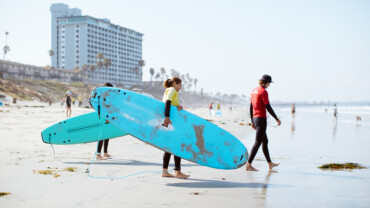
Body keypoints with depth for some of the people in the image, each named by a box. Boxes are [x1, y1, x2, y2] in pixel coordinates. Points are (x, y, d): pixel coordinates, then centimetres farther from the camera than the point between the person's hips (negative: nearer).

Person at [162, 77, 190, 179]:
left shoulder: (168, 91, 25)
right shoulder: (172, 90, -5)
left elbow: (175, 103, 14)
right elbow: (167, 102, -21)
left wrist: (179, 106, -10)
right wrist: (167, 117, -32)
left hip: (168, 122, 10)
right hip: (170, 122, -10)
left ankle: (165, 171, 11)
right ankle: (177, 171, -6)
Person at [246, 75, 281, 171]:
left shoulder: (254, 91, 14)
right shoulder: (263, 91, -12)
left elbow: (251, 107, 16)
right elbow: (268, 107, -16)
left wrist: (252, 121, 20)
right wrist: (277, 119, -8)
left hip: (255, 119, 9)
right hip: (261, 119, -9)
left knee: (265, 141, 18)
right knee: (258, 142, -8)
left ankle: (270, 163, 26)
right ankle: (248, 165, -11)